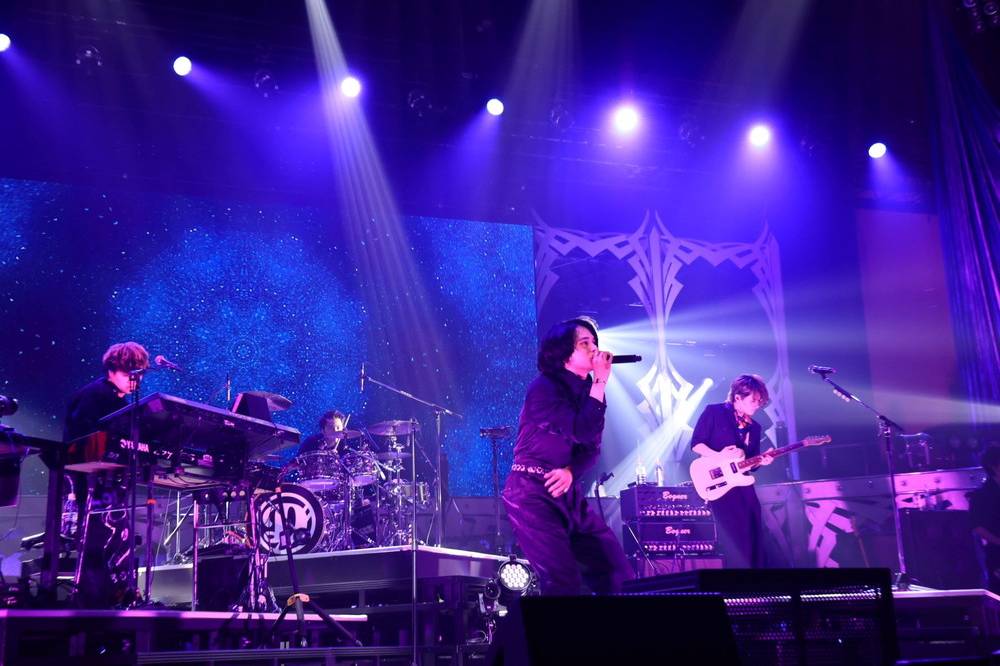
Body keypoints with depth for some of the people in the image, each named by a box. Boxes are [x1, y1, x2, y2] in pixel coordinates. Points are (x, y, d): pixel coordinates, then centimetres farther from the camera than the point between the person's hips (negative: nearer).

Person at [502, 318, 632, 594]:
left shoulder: (586, 389, 10)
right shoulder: (545, 387, -14)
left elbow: (591, 448, 6)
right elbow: (582, 432, -25)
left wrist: (571, 472, -14)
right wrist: (601, 382, -19)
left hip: (569, 494, 8)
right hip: (533, 493, -8)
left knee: (617, 573, 4)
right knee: (565, 582, -14)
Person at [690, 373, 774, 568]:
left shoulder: (754, 427, 17)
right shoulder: (714, 412, -2)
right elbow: (696, 443, -5)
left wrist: (761, 461, -4)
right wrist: (719, 457, -17)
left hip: (742, 483, 7)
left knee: (755, 535, 1)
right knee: (736, 536, -12)